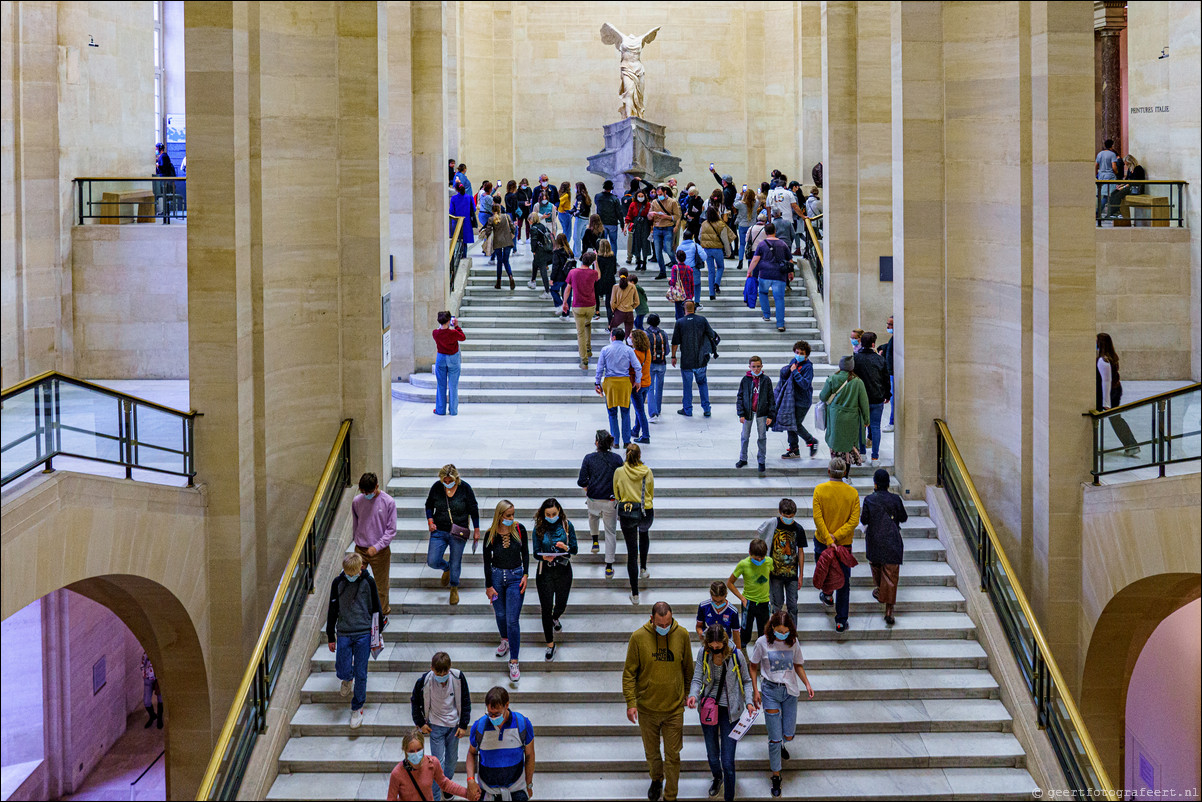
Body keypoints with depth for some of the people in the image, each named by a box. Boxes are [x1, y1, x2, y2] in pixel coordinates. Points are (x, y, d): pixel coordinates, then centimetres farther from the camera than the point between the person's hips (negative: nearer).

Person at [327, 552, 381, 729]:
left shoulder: (368, 582, -3)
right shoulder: (338, 583, 0)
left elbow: (376, 608, 5)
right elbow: (332, 610, 8)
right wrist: (330, 637, 10)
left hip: (363, 634, -1)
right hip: (343, 634, 1)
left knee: (361, 674, -2)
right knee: (342, 672, -3)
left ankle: (357, 708, 15)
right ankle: (348, 679, 35)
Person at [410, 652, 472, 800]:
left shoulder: (458, 677, -17)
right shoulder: (424, 681, -21)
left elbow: (465, 701, -3)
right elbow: (414, 702, -1)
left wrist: (464, 725, -2)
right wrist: (421, 723, 1)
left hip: (454, 725, 2)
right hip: (435, 725, -2)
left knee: (452, 758, 16)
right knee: (438, 762, -4)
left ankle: (448, 783, 42)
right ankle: (435, 796, 6)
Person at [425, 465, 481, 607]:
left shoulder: (465, 488, -9)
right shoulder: (436, 487, -5)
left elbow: (474, 510, 0)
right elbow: (429, 505, 11)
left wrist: (476, 530, 2)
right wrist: (430, 521, -4)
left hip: (458, 534, -2)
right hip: (439, 531, 2)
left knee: (456, 563, 5)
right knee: (432, 561, -5)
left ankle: (454, 588, 31)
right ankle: (446, 568, 30)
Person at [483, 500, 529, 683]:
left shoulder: (519, 529, -10)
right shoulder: (491, 534, -11)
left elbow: (525, 553, 3)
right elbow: (487, 561, -3)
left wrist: (525, 575, -5)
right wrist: (489, 586, -3)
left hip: (515, 576, -1)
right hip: (496, 575, 1)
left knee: (512, 620, -5)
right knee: (500, 613, 19)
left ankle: (514, 662, -1)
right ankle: (505, 640, 50)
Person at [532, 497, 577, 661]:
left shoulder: (567, 525, -5)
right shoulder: (539, 528, -6)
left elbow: (575, 549, -2)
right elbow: (536, 552, -4)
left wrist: (566, 547, -24)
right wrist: (544, 557, -26)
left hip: (563, 569, 1)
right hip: (545, 571, -1)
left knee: (561, 604, 14)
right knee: (546, 608, -1)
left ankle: (555, 618, 52)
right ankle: (550, 644, 12)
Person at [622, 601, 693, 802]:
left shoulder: (682, 635, -9)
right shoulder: (638, 637, -13)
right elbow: (629, 672, -6)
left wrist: (687, 692, 16)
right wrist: (630, 702, -10)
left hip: (674, 708, 0)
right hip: (647, 708, 0)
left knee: (672, 755, 6)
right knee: (651, 752, 18)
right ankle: (656, 779, 47)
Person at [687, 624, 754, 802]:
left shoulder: (736, 655, -13)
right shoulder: (703, 653, -7)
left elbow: (746, 681, 1)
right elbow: (697, 679, -4)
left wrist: (748, 702, -13)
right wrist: (693, 695, -25)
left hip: (729, 710, -3)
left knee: (727, 762, -7)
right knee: (712, 755, 19)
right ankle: (717, 777, 52)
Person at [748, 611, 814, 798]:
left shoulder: (793, 642, -3)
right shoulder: (763, 643, -11)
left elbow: (798, 665, 11)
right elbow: (753, 667, 1)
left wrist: (807, 683, -3)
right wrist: (755, 690, -3)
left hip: (790, 691, 3)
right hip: (770, 691, -3)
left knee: (788, 735, 9)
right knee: (775, 738, -4)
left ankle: (779, 743, 47)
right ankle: (776, 777, 9)